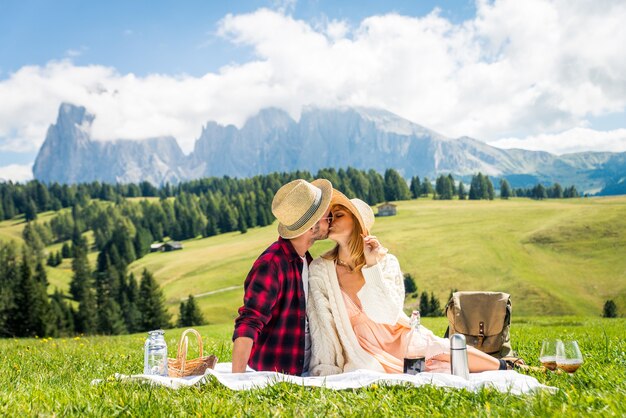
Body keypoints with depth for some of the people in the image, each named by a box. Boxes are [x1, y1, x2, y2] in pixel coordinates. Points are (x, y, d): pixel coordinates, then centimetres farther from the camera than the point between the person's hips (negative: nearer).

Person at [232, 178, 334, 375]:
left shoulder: (306, 259, 9)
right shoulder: (272, 264, -18)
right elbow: (248, 325, -25)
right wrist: (237, 380, -32)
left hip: (302, 372, 7)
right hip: (271, 377, -7)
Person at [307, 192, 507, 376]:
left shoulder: (385, 262, -5)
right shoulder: (320, 270, -8)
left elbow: (388, 314, -16)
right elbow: (323, 326, -10)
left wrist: (372, 266, -22)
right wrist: (327, 370, -18)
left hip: (402, 339, 2)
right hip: (367, 354, -1)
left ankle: (502, 368, 16)